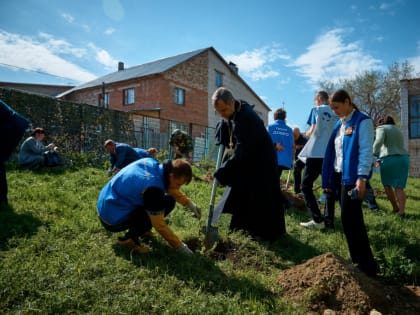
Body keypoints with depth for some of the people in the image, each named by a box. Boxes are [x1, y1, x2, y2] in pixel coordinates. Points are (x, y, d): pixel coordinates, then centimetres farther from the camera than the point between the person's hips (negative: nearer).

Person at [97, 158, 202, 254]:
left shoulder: (152, 163, -8)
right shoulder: (153, 188, -31)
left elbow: (169, 187, 11)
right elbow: (159, 225, -21)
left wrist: (190, 203, 7)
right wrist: (180, 246, -10)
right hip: (112, 220, -8)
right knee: (168, 203, -15)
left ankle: (139, 229, 10)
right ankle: (129, 238, -10)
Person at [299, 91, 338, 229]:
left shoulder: (317, 110, 2)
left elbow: (313, 131, -5)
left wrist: (307, 133, 15)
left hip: (316, 153, -5)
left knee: (306, 186, 1)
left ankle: (318, 220, -5)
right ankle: (329, 220, 14)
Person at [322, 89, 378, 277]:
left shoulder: (362, 121, -6)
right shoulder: (339, 124, 16)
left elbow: (366, 151, -14)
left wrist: (362, 178, -21)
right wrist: (329, 180, 13)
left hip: (353, 177, -7)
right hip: (339, 176, 8)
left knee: (350, 220, -7)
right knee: (351, 220, 11)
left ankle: (367, 266, 5)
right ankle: (358, 261, 22)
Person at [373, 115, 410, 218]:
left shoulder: (381, 128, 3)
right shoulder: (398, 131, 26)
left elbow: (379, 141, -17)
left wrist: (374, 154, -7)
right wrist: (381, 158, 31)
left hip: (389, 159, -6)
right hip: (403, 159, 6)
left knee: (387, 184, 13)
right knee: (399, 187, 5)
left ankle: (395, 208, 16)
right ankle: (402, 211, -7)